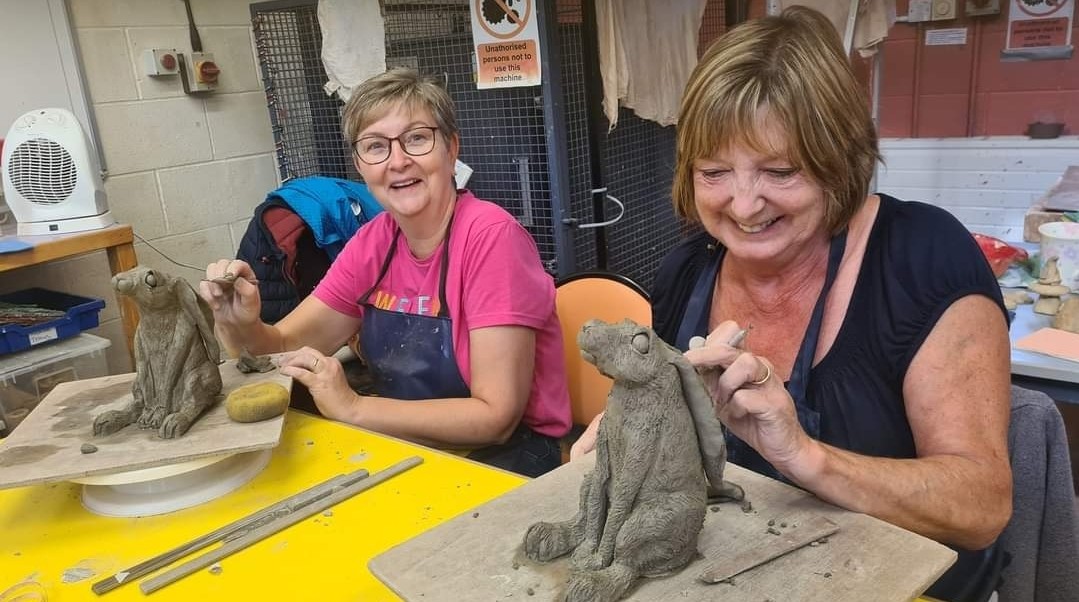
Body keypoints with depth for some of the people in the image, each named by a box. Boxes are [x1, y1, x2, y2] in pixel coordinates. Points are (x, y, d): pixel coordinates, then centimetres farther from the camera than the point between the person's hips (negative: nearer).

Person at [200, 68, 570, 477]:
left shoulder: (490, 235, -21)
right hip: (409, 449, 6)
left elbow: (496, 416, -23)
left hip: (505, 455, -5)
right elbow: (285, 347, 4)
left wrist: (352, 407, -25)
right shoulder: (374, 242, 0)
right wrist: (241, 325, -18)